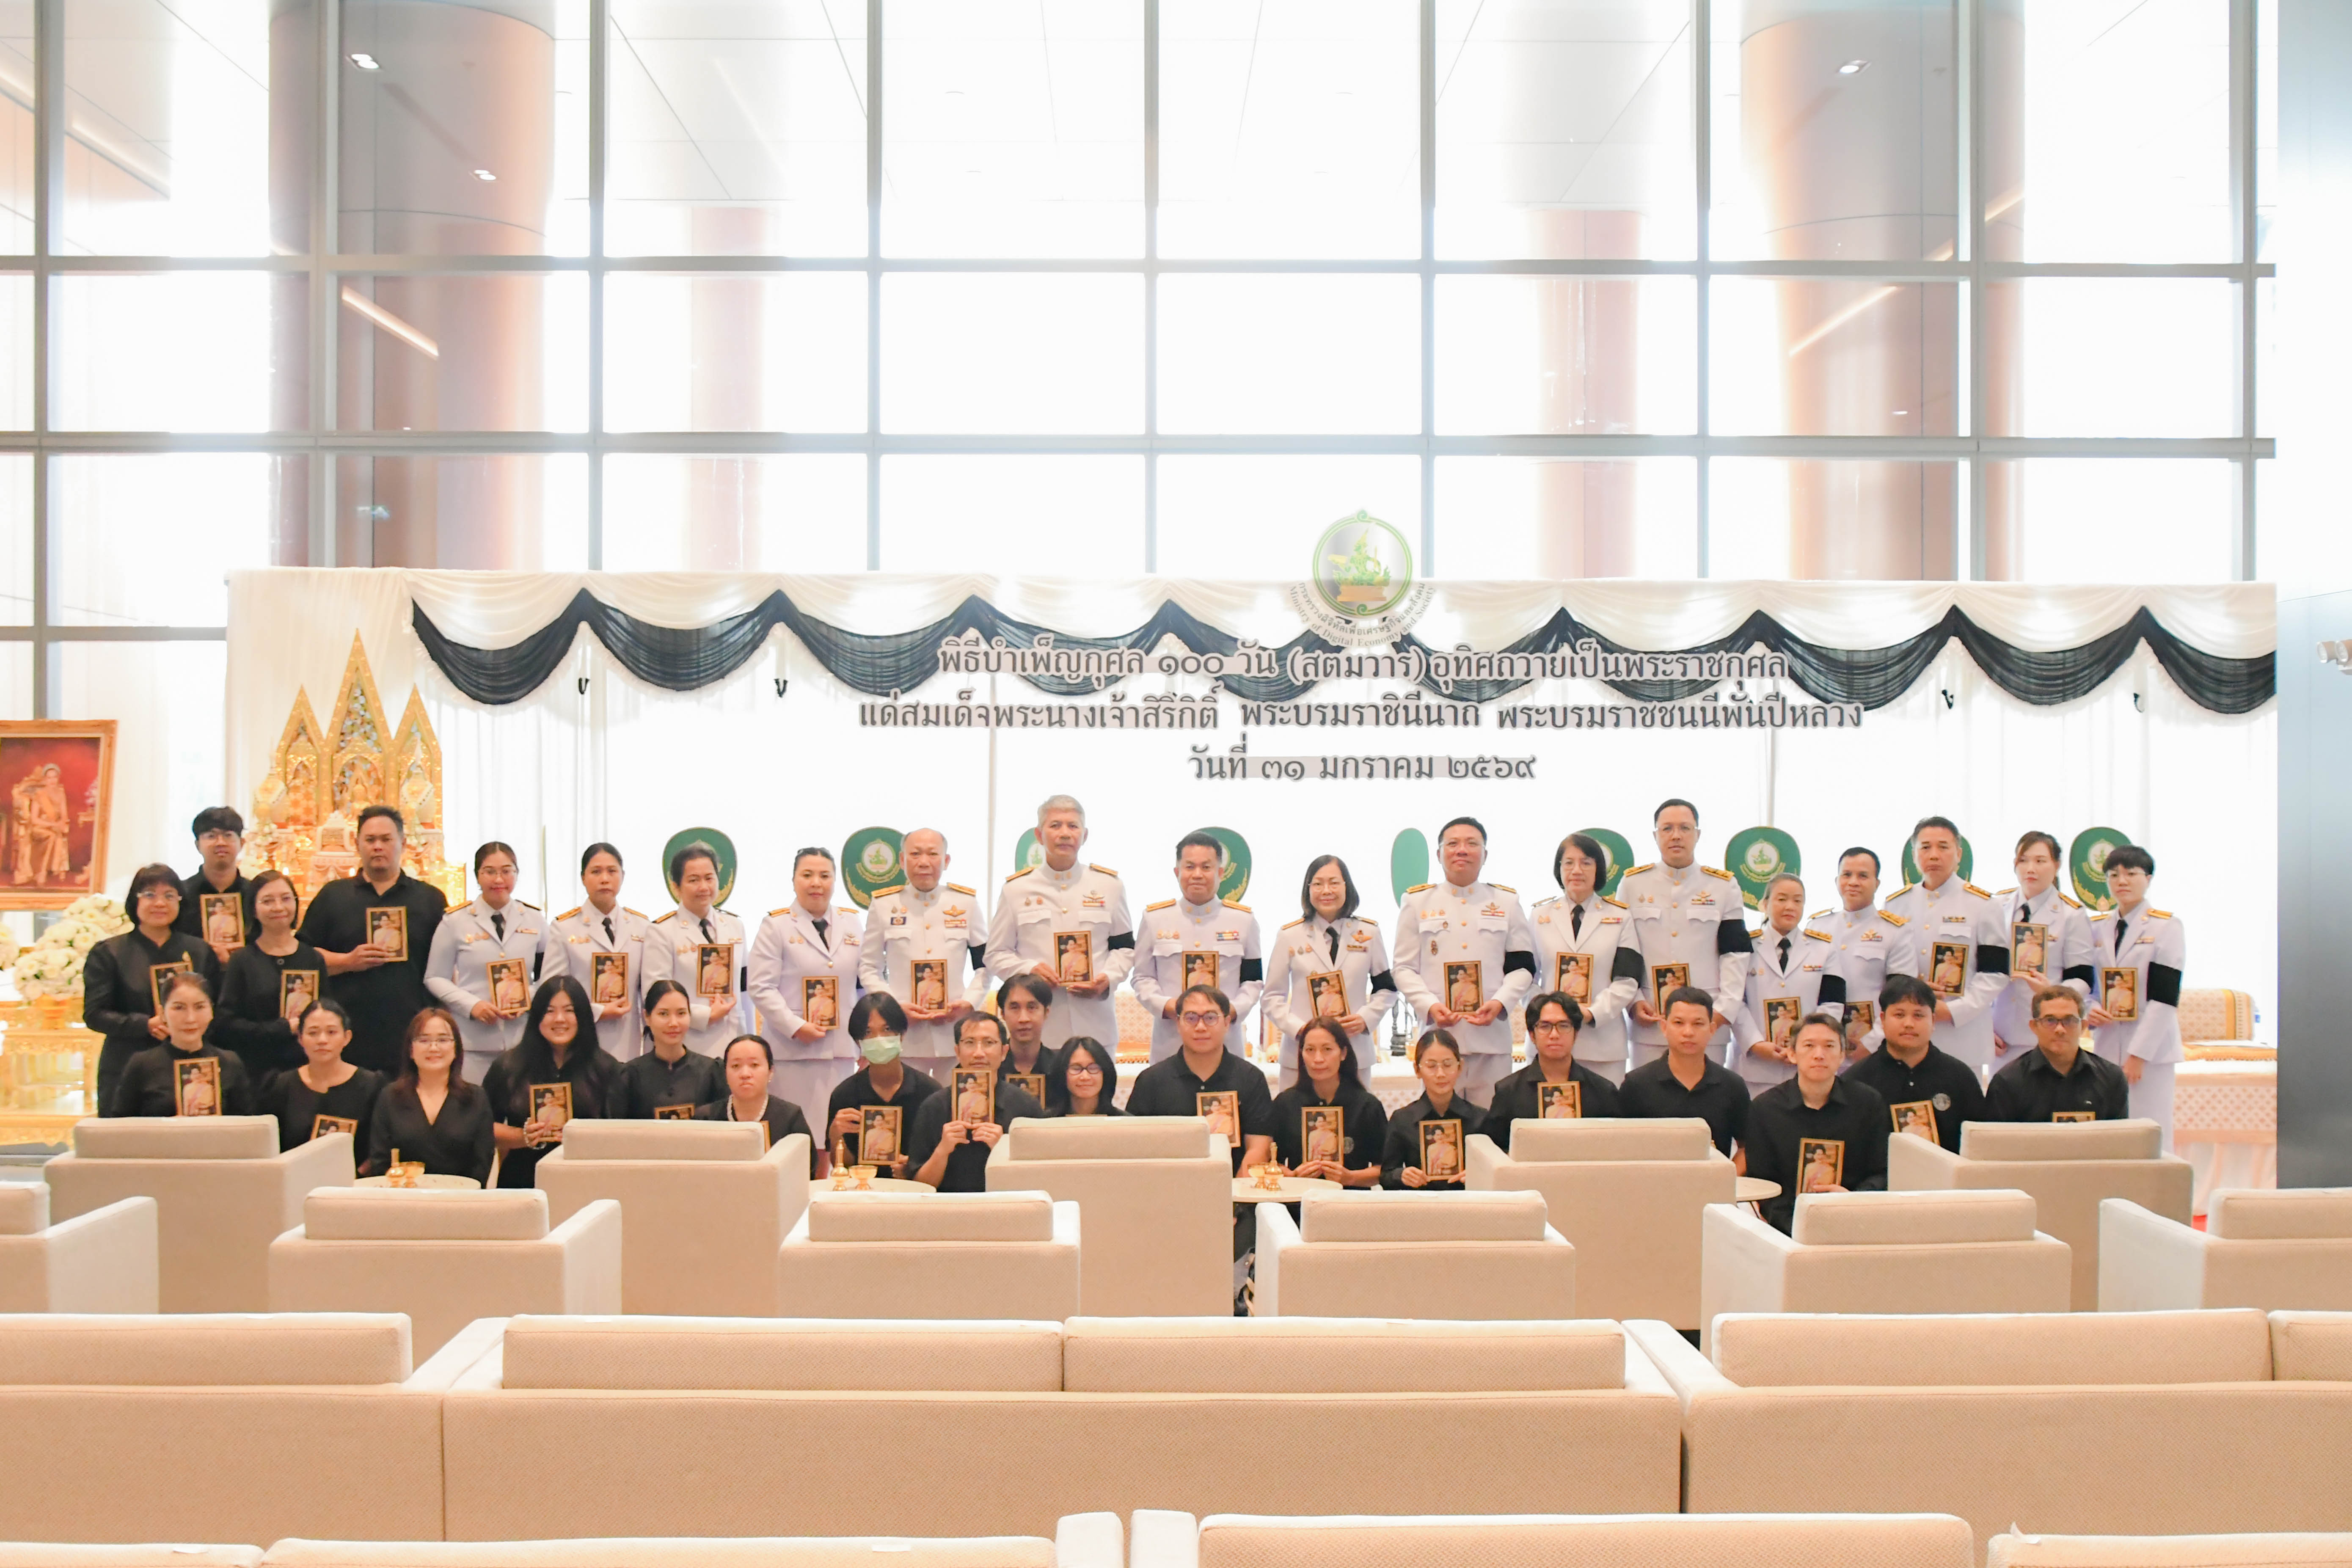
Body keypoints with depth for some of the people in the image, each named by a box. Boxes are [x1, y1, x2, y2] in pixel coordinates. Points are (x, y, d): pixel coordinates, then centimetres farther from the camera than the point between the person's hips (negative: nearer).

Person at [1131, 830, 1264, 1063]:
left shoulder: (1244, 920, 8)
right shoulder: (1155, 918, 7)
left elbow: (1254, 980, 10)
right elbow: (1142, 978, 8)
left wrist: (1234, 1011, -9)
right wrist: (1167, 1006, -10)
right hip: (1170, 1041, 0)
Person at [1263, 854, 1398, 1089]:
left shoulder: (1369, 932, 8)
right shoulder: (1289, 936, 4)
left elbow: (1387, 988, 15)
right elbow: (1272, 997, 5)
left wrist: (1366, 1019, -3)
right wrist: (1298, 1029, -11)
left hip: (1356, 1054, 1)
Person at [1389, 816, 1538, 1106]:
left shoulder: (1506, 902, 12)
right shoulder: (1418, 902, 9)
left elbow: (1524, 966, 10)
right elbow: (1403, 967, 6)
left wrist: (1500, 1002, -9)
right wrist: (1429, 1007, -11)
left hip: (1492, 1036, 1)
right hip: (1438, 1033, -1)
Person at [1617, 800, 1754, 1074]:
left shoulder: (1724, 886, 7)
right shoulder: (1633, 884, 7)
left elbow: (1736, 953, 3)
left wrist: (1725, 1009, -7)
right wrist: (1634, 1001, -5)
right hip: (1650, 1021, 0)